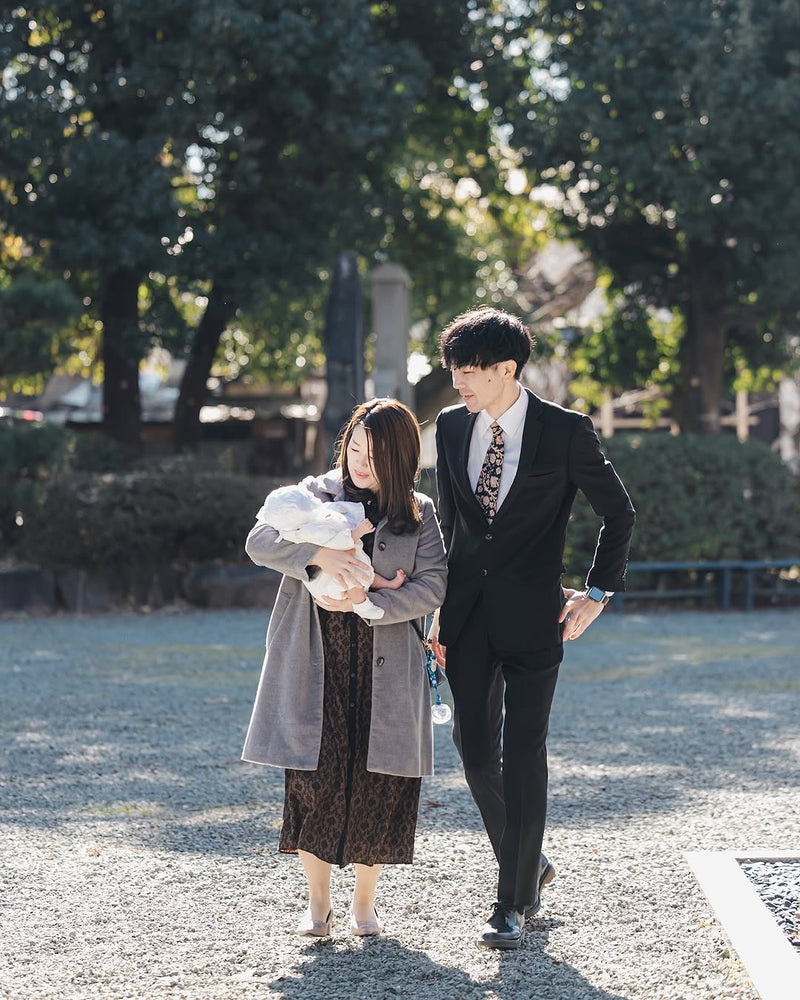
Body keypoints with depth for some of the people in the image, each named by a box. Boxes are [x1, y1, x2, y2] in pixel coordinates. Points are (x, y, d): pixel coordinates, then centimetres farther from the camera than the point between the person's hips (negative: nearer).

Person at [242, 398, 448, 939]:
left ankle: (365, 900, 19)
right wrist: (320, 555, -22)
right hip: (317, 667, 0)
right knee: (315, 778, -4)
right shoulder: (316, 494, 7)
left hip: (386, 671, 1)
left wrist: (368, 601, -15)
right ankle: (318, 903, 10)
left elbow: (433, 586, -3)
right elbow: (260, 541, -6)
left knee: (378, 785, 2)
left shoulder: (420, 513, 7)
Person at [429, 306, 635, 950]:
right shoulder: (452, 427, 6)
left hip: (531, 613, -5)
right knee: (474, 749, 6)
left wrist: (598, 594, 1)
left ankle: (513, 904, 4)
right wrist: (441, 609, 12)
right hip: (468, 616, 5)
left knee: (523, 755, -3)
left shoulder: (566, 431, -7)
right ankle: (529, 866, 27)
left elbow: (619, 514, 3)